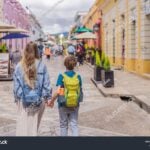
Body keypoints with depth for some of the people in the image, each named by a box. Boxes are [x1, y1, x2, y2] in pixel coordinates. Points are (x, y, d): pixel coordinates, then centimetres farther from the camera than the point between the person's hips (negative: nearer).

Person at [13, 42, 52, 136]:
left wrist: (17, 98, 10)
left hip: (23, 99, 0)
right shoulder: (42, 66, -9)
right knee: (35, 123, 12)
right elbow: (46, 83, -5)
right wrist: (47, 97, 6)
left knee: (23, 123, 10)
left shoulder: (19, 66, -7)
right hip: (38, 99, 0)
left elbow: (16, 84, -2)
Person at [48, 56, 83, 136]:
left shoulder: (62, 76, -14)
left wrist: (51, 101, -5)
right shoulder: (78, 77, -6)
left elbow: (58, 92, -18)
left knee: (63, 125, 16)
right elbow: (80, 91, -1)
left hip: (63, 104, -2)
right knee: (74, 124, 10)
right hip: (75, 105, 2)